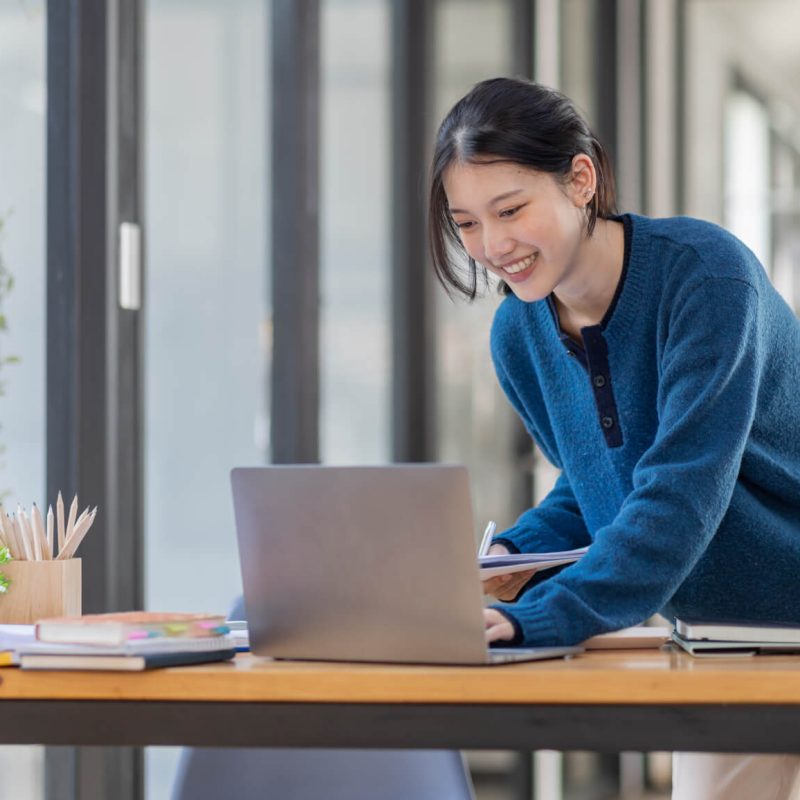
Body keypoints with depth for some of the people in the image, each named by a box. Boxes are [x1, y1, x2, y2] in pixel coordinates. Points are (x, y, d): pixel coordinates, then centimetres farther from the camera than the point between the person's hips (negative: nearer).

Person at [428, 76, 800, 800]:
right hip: (716, 635, 6)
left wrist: (537, 617, -40)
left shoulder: (705, 272, -25)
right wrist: (515, 558, -9)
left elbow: (682, 492, -32)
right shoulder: (519, 335, -3)